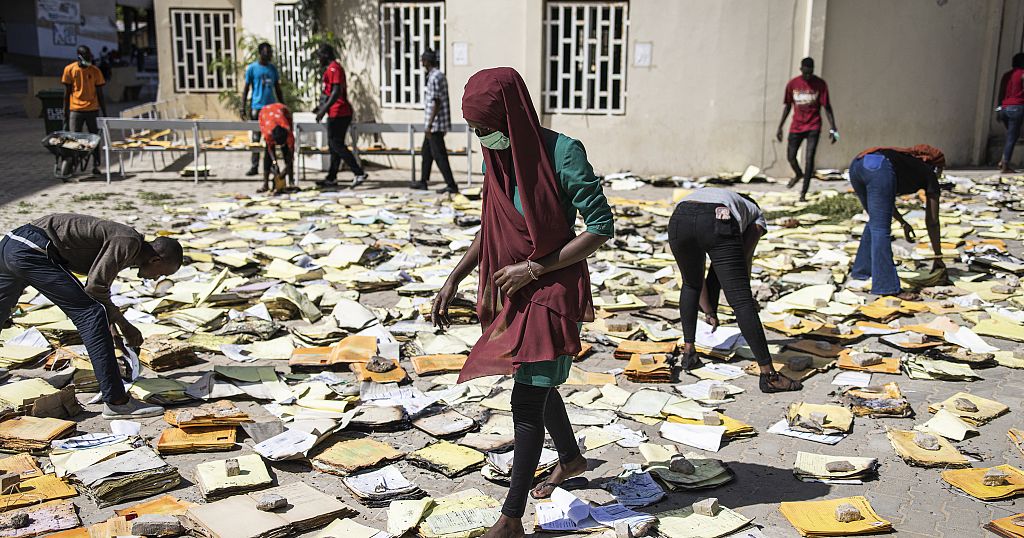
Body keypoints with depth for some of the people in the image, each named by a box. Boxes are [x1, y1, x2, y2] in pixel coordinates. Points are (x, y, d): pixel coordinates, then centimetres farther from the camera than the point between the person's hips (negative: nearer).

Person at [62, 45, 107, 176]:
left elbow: (100, 95, 6)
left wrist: (105, 114, 4)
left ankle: (96, 166, 9)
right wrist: (65, 114, 1)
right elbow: (67, 94, 4)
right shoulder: (69, 69, 0)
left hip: (93, 110, 1)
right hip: (75, 111, -1)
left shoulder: (95, 71, 3)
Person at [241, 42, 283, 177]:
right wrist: (243, 108, -6)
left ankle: (268, 166, 12)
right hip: (257, 107, -4)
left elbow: (278, 89, 17)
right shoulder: (252, 68, 0)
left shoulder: (273, 68, 11)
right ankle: (254, 167, 2)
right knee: (256, 137, -1)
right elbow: (246, 89, 0)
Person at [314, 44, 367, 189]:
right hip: (338, 113, 10)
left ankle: (359, 173, -12)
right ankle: (331, 178, 18)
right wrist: (322, 106, 29)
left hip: (339, 114, -10)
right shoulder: (331, 69, 20)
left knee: (336, 144, -10)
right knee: (334, 145, 12)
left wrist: (324, 109, -25)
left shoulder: (333, 68, -13)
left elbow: (336, 91, -23)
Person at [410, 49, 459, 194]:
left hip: (435, 124, -10)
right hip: (437, 124, 10)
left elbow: (436, 103, -21)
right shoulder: (440, 75, 14)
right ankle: (423, 182, 27)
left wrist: (429, 124, -20)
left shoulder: (434, 78, -17)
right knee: (426, 152, 18)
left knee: (438, 155, -8)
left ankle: (451, 185, -7)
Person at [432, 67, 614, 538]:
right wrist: (453, 280, 7)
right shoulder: (498, 156, 2)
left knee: (528, 398, -6)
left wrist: (533, 269, -20)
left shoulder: (562, 153, -20)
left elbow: (601, 227, -19)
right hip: (515, 291, 8)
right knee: (536, 384, 21)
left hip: (553, 290, -7)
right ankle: (570, 458, 48)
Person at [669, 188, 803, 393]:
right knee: (742, 300, -1)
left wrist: (709, 312, 50)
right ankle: (768, 375, 0)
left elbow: (697, 274, 43)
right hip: (719, 225, -4)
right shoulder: (756, 215, 37)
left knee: (690, 284, 31)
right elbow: (745, 260, 20)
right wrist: (745, 297, 32)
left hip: (679, 221, 4)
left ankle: (688, 352, 31)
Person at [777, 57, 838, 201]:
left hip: (813, 127, -2)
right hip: (796, 126, 2)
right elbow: (787, 106, 8)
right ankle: (798, 174, 38)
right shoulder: (792, 84, -1)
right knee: (790, 156, 3)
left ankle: (804, 192, -4)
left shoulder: (820, 85, -6)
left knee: (809, 158, -10)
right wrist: (780, 127, 8)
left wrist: (833, 129, -8)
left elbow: (827, 107, -4)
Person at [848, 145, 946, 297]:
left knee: (875, 222, 25)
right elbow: (932, 221, 28)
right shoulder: (929, 174, 26)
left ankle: (861, 270, 31)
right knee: (880, 229, -5)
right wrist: (938, 257, 35)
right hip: (879, 168, -6)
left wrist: (903, 223, 48)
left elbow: (882, 200, 46)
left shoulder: (907, 161, 41)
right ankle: (886, 287, -7)